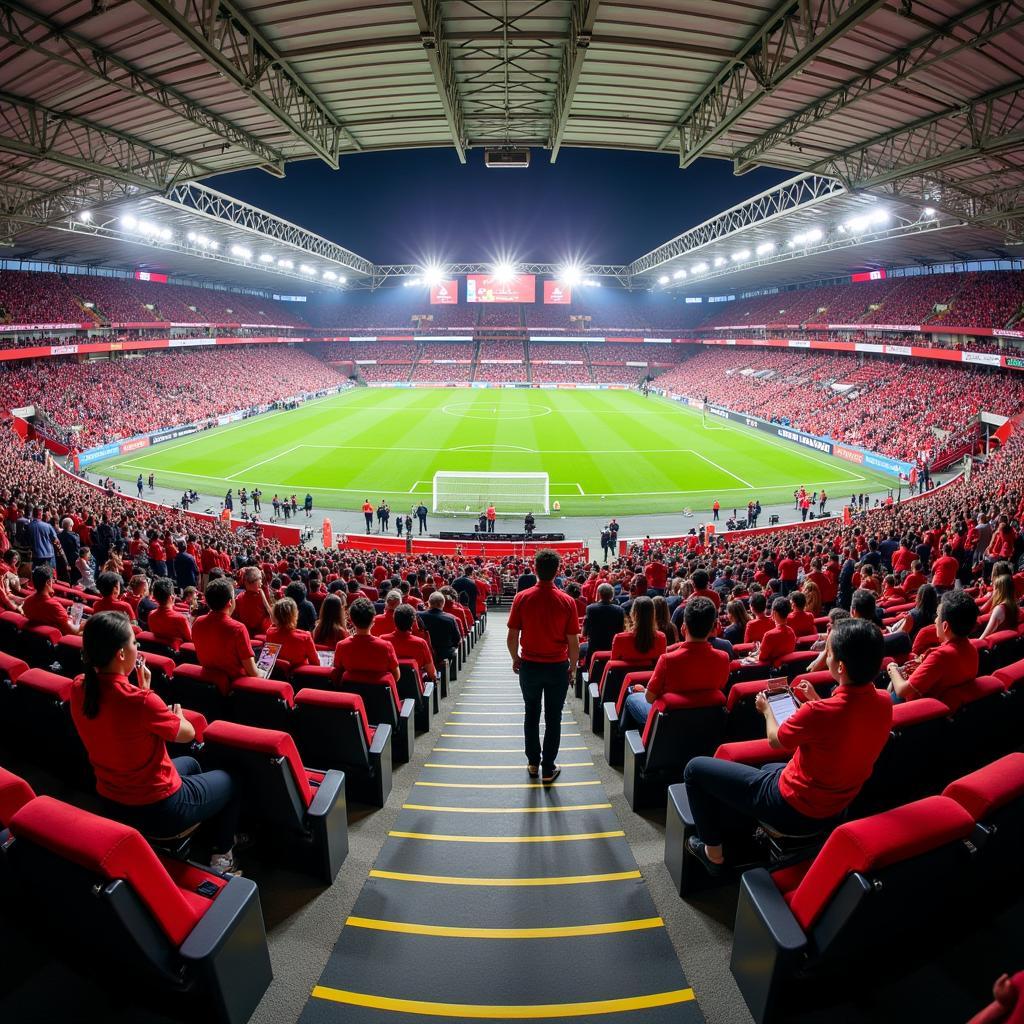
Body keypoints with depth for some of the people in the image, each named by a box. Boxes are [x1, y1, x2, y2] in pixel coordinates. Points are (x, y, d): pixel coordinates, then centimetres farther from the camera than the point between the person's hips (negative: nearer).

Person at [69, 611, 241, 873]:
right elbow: (188, 733, -15)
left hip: (111, 803, 7)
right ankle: (222, 854, 38)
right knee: (227, 781, 21)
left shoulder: (79, 688, -11)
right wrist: (178, 713, 5)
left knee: (190, 763, 34)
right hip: (157, 810, -7)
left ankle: (204, 837, 52)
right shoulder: (138, 699, -34)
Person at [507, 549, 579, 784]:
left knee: (532, 714, 19)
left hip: (529, 665, 1)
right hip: (557, 667, -1)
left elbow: (512, 636, -7)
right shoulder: (567, 602, -13)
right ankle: (548, 769, 19)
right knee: (553, 718, 11)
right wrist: (572, 667, 6)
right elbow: (573, 642, -9)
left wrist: (515, 659, 10)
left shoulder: (522, 598, -11)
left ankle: (533, 763, 29)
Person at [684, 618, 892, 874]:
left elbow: (775, 740, -11)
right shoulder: (883, 704, -12)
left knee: (695, 768, 4)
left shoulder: (818, 711, -34)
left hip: (793, 808, -8)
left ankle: (713, 852, 18)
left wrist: (766, 709, 7)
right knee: (768, 768, 37)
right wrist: (816, 701, 9)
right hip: (835, 809, 8)